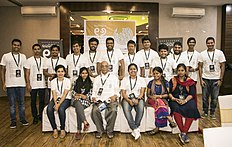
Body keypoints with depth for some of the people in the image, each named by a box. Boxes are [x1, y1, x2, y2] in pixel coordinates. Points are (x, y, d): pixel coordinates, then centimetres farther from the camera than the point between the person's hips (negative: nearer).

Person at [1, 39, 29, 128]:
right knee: (12, 104, 5)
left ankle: (22, 119, 22)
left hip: (21, 84, 2)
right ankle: (13, 121, 16)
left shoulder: (23, 56, 8)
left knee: (21, 103, 9)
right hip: (10, 84, -2)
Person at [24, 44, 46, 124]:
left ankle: (41, 116, 22)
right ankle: (35, 117, 20)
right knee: (33, 101, 6)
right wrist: (28, 84, -6)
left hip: (42, 84, 2)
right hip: (33, 85, -2)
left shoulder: (44, 60, 7)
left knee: (42, 101, 7)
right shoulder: (29, 60, 0)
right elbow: (27, 73, -1)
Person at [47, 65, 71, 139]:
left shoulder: (67, 81, -6)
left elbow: (65, 94, -13)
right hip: (56, 99, 3)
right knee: (49, 109, -27)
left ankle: (62, 130, -18)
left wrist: (59, 104, -23)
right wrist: (55, 104, -22)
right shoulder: (53, 81, 2)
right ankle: (54, 129, -14)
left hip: (66, 99, -3)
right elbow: (54, 94, -5)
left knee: (61, 109, -34)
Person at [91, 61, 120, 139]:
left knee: (113, 110, -33)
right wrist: (93, 97, -3)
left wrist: (115, 96, -9)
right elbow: (94, 91, 18)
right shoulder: (96, 79, 23)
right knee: (95, 111, -30)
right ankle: (100, 130, -8)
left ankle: (109, 130, -11)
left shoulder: (114, 77, 18)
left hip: (111, 100, -1)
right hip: (99, 100, 2)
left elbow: (117, 90, 12)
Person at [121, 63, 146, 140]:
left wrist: (137, 99, -18)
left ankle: (134, 130, -26)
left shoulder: (141, 79, 12)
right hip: (127, 98, 0)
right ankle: (136, 129, -32)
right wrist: (129, 100, -15)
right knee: (126, 109, -33)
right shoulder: (125, 79, 11)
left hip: (138, 98, 0)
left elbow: (142, 92, 3)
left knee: (141, 109, -33)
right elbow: (123, 93, 3)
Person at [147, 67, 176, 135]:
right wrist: (152, 97, -13)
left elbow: (167, 94, 0)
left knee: (159, 103, -37)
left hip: (163, 100, 0)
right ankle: (171, 121, -39)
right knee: (159, 102, -36)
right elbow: (148, 94, 10)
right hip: (152, 100, 0)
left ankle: (157, 127, -38)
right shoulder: (151, 83, 10)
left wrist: (159, 96, -15)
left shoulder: (165, 83, 9)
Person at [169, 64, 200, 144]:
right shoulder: (172, 80, 13)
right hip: (175, 100, 0)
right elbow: (169, 92, 6)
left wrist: (185, 100, -15)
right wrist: (174, 98, -12)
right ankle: (183, 133, -29)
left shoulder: (190, 81, 12)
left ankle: (183, 133, -29)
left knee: (191, 108, -32)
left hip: (187, 100, 1)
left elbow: (192, 94, 3)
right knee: (176, 108, -34)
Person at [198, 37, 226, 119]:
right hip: (205, 79, 1)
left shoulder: (219, 53, 0)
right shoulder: (202, 54, 2)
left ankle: (212, 113, 21)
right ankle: (205, 112, 22)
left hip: (216, 79, 0)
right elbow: (200, 67, 3)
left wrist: (220, 79, -5)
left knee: (215, 98, 5)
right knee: (205, 97, 6)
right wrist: (201, 79, -3)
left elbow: (222, 66, 0)